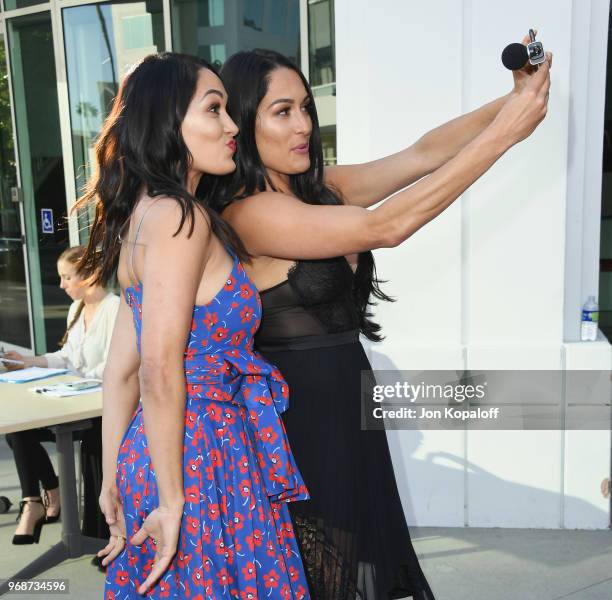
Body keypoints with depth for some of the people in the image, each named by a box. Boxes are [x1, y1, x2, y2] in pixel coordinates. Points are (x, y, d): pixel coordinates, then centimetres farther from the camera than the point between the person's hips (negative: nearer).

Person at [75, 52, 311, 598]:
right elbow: (161, 373, -23)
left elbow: (120, 371, 11)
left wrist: (116, 482, 14)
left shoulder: (143, 216, 11)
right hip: (202, 456, -9)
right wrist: (170, 500, -16)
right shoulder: (180, 218, -17)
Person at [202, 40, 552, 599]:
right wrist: (503, 132, -23)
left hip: (345, 411, 8)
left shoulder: (321, 188, 5)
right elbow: (383, 227, -26)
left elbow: (420, 156, 0)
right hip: (301, 420, -8)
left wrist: (514, 101, -13)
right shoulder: (247, 213, -19)